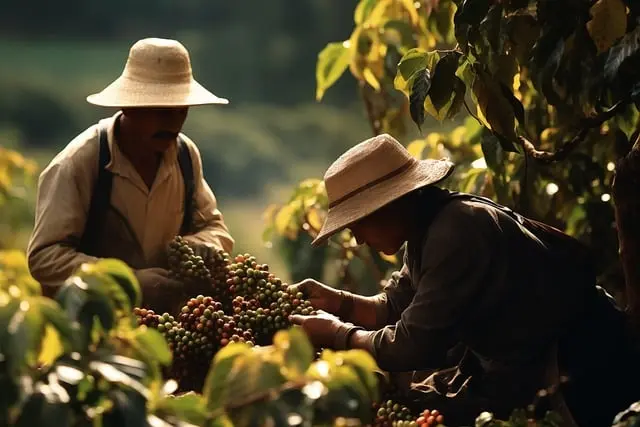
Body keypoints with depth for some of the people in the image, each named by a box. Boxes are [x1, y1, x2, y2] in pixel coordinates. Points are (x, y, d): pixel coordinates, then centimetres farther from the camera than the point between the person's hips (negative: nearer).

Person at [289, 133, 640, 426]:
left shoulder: (455, 233, -25)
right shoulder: (431, 228, 5)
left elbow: (412, 345, -23)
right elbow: (395, 307, 16)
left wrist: (337, 334, -9)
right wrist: (335, 301, 2)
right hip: (518, 366, 9)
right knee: (388, 383, 9)